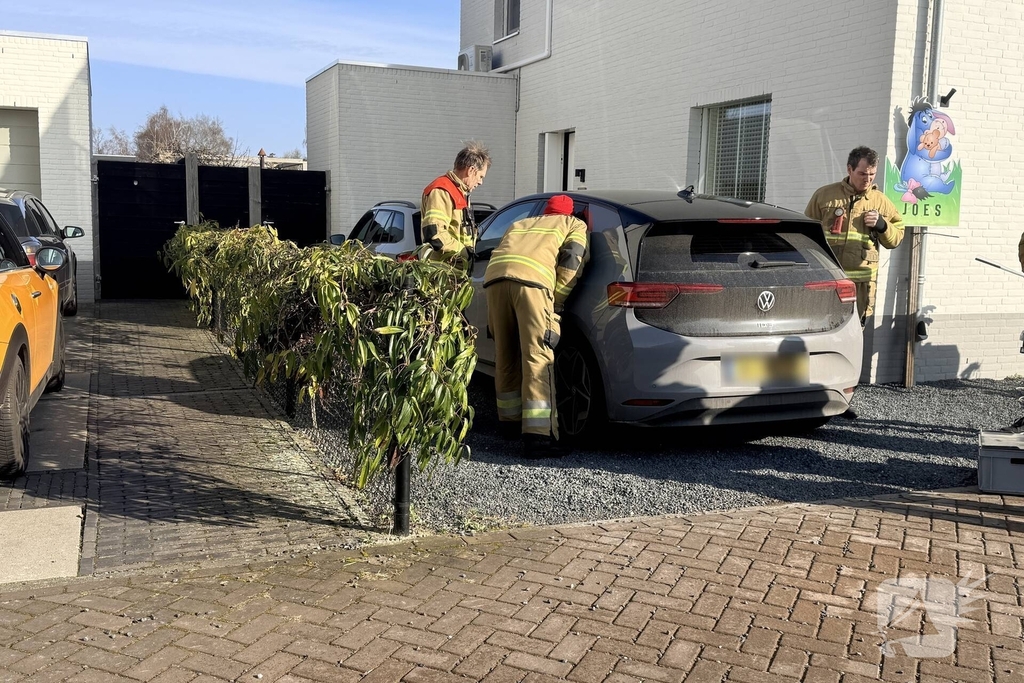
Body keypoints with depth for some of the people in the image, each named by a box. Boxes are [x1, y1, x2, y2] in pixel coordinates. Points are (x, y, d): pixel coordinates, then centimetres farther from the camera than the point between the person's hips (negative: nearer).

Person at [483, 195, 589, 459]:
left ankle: (510, 420, 29)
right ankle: (538, 436, -15)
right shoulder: (575, 225, 28)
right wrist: (557, 303, 10)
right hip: (531, 278, -5)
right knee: (538, 357, -7)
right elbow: (571, 262, 9)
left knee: (505, 357, 17)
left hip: (494, 277, 5)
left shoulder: (520, 224, 42)